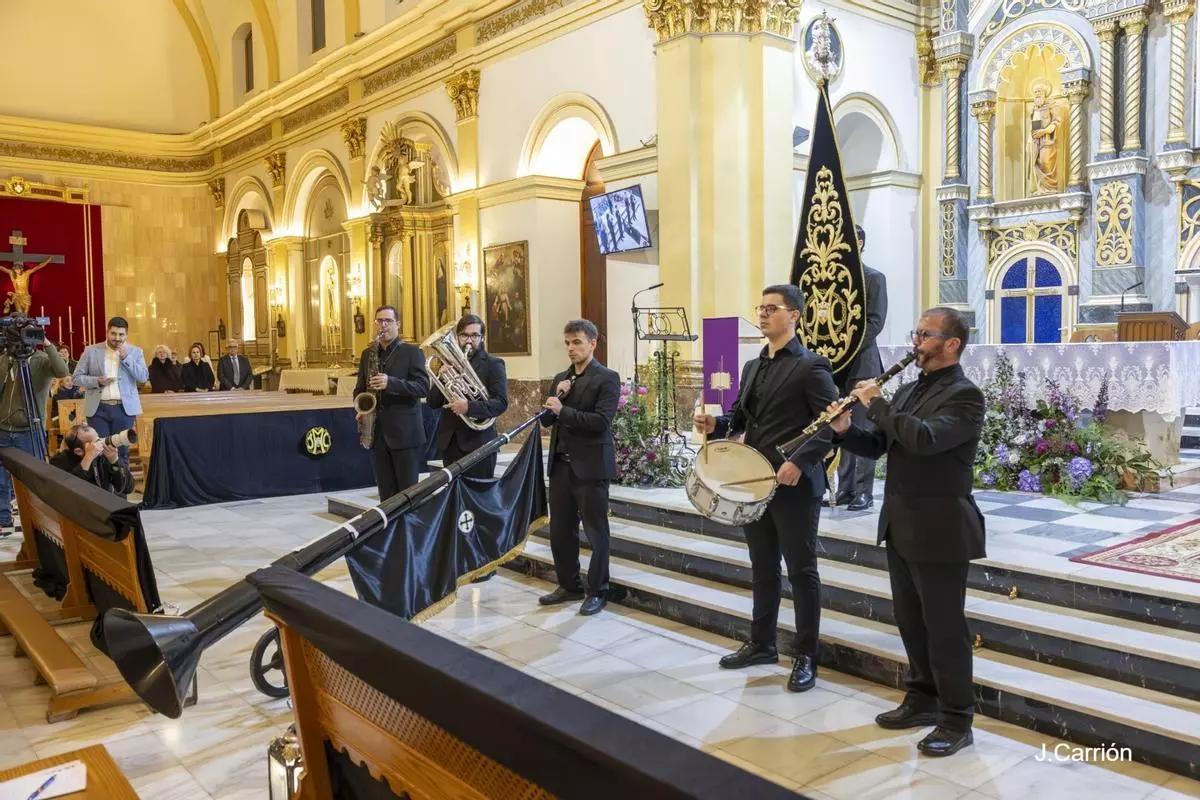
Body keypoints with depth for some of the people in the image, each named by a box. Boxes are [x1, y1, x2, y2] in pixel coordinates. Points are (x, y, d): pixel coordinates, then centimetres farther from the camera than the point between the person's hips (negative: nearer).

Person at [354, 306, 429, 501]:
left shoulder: (412, 352, -2)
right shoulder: (368, 353, 14)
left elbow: (423, 387, -11)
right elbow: (360, 388, 20)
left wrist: (391, 383, -24)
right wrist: (360, 409, -1)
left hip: (405, 434, -5)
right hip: (377, 433, 5)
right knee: (386, 495, 8)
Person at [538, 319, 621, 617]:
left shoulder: (607, 378, -7)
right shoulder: (561, 378, 14)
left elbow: (602, 421, -19)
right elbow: (547, 419, 11)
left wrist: (563, 410, -22)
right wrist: (556, 396, -6)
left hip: (590, 466, -7)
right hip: (561, 464, 7)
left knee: (595, 531, 3)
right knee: (560, 530, 12)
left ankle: (597, 591, 15)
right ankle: (569, 585, 27)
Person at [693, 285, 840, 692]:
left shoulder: (811, 366, -10)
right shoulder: (752, 367, 14)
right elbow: (741, 415, 20)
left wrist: (798, 462, -26)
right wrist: (716, 423, -2)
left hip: (795, 486, -7)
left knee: (801, 570, 2)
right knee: (762, 566, 16)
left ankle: (806, 657, 13)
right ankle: (761, 643, 29)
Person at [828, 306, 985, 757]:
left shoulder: (964, 395, -13)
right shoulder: (908, 390, 13)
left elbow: (925, 438, -30)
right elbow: (877, 446, 14)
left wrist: (876, 404, -21)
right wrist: (845, 431, -4)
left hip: (939, 529, -8)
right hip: (901, 525, 8)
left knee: (944, 626, 1)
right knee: (910, 620, 17)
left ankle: (957, 720, 14)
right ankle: (923, 700, 31)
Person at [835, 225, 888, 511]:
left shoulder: (874, 278, 0)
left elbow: (875, 322, -8)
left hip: (860, 363, -5)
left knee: (862, 429, -2)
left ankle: (864, 491, 3)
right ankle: (845, 489, 14)